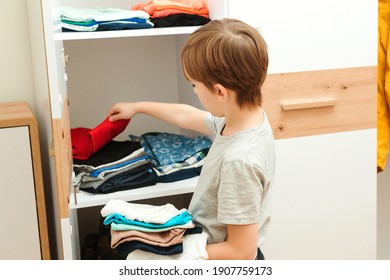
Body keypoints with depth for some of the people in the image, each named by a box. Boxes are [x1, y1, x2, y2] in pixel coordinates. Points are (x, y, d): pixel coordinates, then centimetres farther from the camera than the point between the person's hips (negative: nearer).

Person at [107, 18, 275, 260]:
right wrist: (139, 107, 25)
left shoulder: (239, 160, -33)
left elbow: (241, 252, -28)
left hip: (219, 260, -8)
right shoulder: (247, 116, -7)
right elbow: (187, 116, 13)